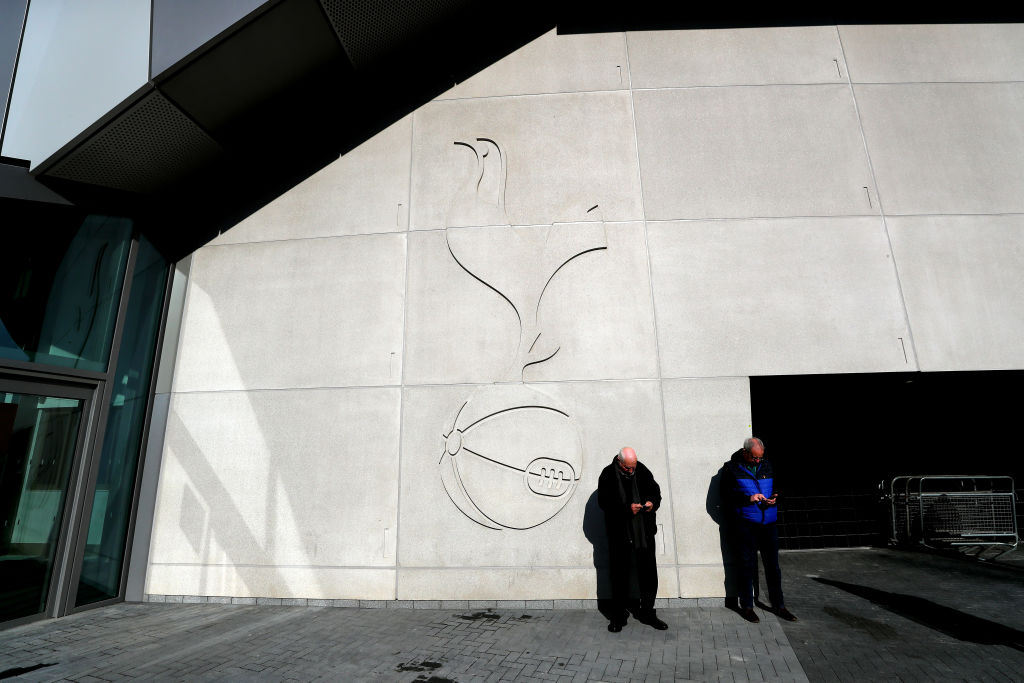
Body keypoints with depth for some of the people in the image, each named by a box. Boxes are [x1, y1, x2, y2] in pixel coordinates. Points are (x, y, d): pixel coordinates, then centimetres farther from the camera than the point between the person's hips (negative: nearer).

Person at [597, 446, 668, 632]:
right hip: (619, 534, -3)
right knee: (619, 575, 6)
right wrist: (627, 508, -23)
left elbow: (656, 491, 13)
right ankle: (618, 616, 21)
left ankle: (647, 613, 26)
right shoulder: (608, 475, -8)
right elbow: (604, 502, -12)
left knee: (649, 572, 9)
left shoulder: (643, 471, 1)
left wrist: (652, 502, -9)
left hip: (644, 531, 3)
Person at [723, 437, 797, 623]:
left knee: (773, 566, 11)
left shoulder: (766, 466, 9)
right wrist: (748, 498, -19)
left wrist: (773, 499, -3)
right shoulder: (732, 468, -5)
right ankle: (747, 606, 18)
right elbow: (728, 498, -5)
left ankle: (778, 605, 27)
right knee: (748, 566, 4)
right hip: (746, 525, -4)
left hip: (768, 524, 4)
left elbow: (775, 489, 19)